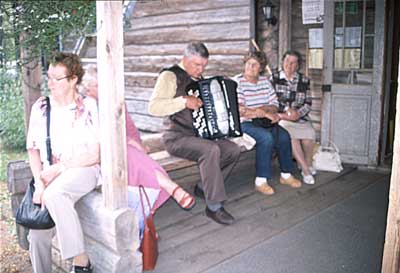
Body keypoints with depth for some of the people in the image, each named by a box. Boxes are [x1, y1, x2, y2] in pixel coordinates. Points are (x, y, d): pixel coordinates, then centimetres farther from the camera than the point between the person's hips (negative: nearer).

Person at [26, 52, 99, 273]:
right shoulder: (40, 107, 7)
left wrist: (58, 168, -12)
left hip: (82, 170, -4)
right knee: (37, 232, -10)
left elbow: (94, 156, -7)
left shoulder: (89, 107, -5)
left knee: (54, 195, -34)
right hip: (49, 175, 4)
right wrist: (39, 183, -7)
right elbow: (33, 150, 7)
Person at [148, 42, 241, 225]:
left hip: (199, 135, 8)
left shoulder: (198, 78, 16)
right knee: (211, 150, -32)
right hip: (177, 137, -8)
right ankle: (214, 207, -22)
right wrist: (183, 101, -29)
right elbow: (153, 107, -23)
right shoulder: (170, 76, -9)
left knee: (233, 149, -9)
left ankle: (204, 187, 8)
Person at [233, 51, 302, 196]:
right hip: (243, 123, -6)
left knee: (284, 136, -17)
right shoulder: (237, 82, -7)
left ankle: (286, 174, 1)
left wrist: (261, 109, -13)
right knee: (267, 137, -30)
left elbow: (274, 105, 8)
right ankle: (261, 181, -23)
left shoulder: (265, 81, 12)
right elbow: (239, 110, -18)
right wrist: (264, 113, -18)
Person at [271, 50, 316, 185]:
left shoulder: (304, 80, 11)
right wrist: (286, 110, -12)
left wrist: (298, 113, -11)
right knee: (290, 134, -33)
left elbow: (308, 103, 8)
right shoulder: (274, 78, 5)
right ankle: (306, 170, -23)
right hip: (280, 117, -2)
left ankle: (308, 164, 0)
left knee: (309, 134, -27)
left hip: (300, 117, 3)